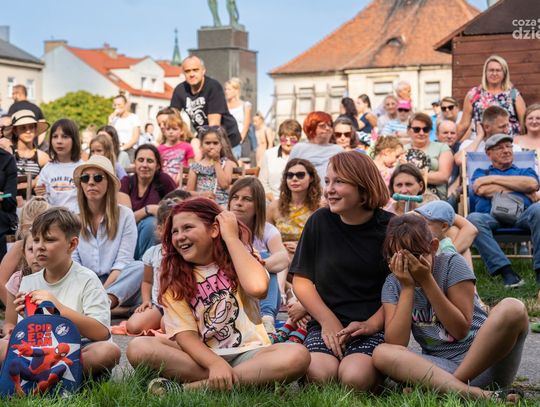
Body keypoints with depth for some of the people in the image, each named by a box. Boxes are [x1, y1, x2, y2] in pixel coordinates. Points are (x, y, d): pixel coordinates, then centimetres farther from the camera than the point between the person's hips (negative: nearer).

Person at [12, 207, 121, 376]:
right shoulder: (28, 282, 8)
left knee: (110, 350, -34)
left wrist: (59, 308, -21)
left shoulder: (86, 280, -4)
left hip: (80, 350, -2)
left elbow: (102, 333, -14)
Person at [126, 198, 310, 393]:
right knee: (138, 347, -25)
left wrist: (231, 237, -11)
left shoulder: (239, 259, 3)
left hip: (247, 353, -1)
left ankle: (190, 387, -30)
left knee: (297, 355, -32)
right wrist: (215, 363, -26)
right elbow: (184, 333, -7)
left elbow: (257, 287, -22)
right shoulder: (174, 278, 5)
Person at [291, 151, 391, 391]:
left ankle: (379, 371, 2)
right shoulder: (319, 222, 4)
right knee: (320, 375, -29)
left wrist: (371, 324, -13)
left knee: (355, 378, -29)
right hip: (327, 325, 1)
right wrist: (328, 321, -6)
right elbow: (301, 280, 6)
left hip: (376, 328, -1)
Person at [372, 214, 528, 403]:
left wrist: (426, 281, -12)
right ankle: (475, 394, -41)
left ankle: (444, 387, -25)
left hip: (485, 362, -2)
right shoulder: (393, 284, 5)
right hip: (439, 367, 2)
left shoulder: (451, 264, -4)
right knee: (382, 353, -26)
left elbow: (461, 329, -8)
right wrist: (407, 287, -11)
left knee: (512, 308, -29)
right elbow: (395, 344, -8)